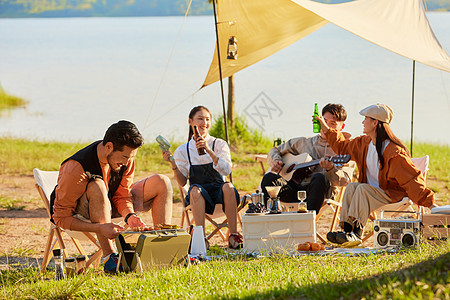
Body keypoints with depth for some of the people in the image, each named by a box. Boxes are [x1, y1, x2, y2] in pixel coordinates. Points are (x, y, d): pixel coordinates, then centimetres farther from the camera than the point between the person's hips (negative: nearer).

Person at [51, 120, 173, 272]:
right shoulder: (76, 168, -33)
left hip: (108, 206, 6)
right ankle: (109, 258, -37)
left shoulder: (126, 158, -13)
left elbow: (122, 196, -4)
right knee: (97, 186, -41)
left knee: (161, 183, -8)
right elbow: (61, 218, -29)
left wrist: (130, 216, -28)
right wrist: (100, 228, -42)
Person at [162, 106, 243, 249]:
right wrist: (173, 163, -8)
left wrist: (209, 150, -22)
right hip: (198, 197, 0)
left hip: (218, 191, 0)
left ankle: (234, 236, -32)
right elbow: (182, 182, 7)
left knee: (228, 187, -34)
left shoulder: (219, 144, 7)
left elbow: (226, 170, -11)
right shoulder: (183, 150, 10)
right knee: (195, 189, -36)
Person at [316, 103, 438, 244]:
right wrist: (326, 128, 23)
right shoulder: (364, 143, 5)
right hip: (372, 194, 7)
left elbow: (412, 179, -20)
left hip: (392, 196, -7)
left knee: (362, 188, -29)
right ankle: (347, 228, -29)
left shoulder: (394, 152, -19)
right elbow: (342, 147, 25)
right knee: (352, 186, -19)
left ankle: (356, 231, -38)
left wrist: (430, 203, -25)